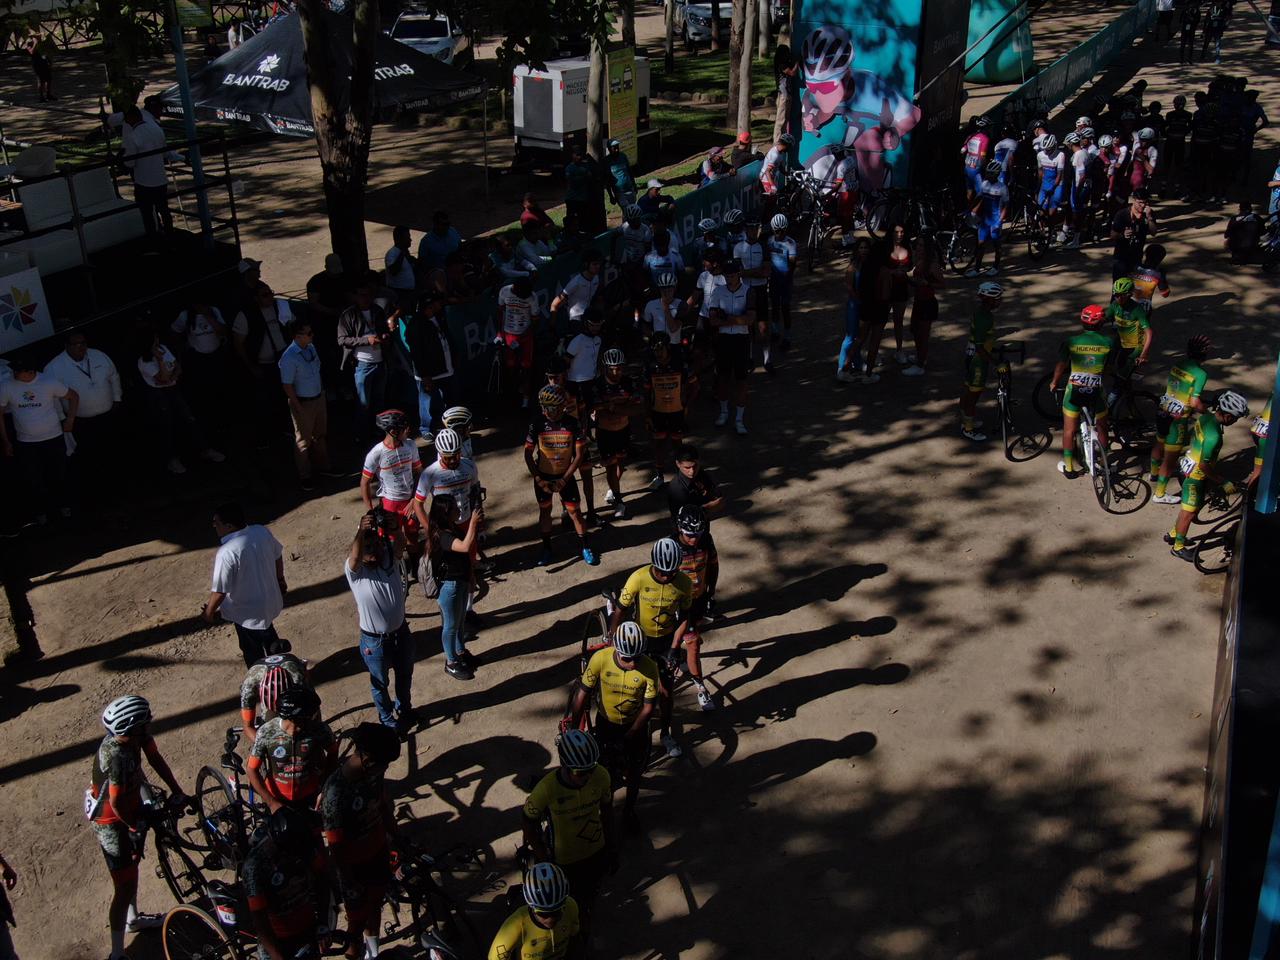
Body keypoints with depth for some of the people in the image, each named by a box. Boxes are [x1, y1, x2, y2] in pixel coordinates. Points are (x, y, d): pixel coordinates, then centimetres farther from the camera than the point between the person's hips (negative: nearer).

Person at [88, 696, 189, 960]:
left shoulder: (136, 734, -17)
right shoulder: (116, 757, -39)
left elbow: (156, 758, 0)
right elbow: (116, 803, -28)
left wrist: (177, 791, 1)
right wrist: (136, 827, -12)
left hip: (130, 808, 9)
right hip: (112, 822, -9)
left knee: (132, 867, 27)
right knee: (125, 887, -1)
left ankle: (133, 919, 49)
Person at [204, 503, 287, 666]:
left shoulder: (226, 553, -32)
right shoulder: (262, 532, -13)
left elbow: (220, 590, -25)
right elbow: (278, 556, 4)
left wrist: (209, 611, -6)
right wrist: (280, 579, 21)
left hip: (247, 612, -7)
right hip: (269, 600, 7)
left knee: (253, 654, 18)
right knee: (268, 634, 34)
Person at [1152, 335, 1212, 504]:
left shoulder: (1179, 364, 0)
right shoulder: (1201, 373, -20)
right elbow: (1195, 402, -24)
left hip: (1163, 412, 8)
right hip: (1178, 420, -8)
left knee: (1159, 444, 30)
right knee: (1170, 458, 5)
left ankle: (1154, 474, 54)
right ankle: (1160, 494, 14)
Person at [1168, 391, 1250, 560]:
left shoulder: (1205, 416, -7)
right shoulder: (1214, 435, -33)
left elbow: (1191, 433, 11)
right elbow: (1204, 466, -28)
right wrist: (1224, 483, -18)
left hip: (1188, 465, 9)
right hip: (1195, 474, -9)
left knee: (1188, 507, 25)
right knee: (1190, 510, 8)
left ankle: (1173, 534, 42)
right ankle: (1178, 547, 22)